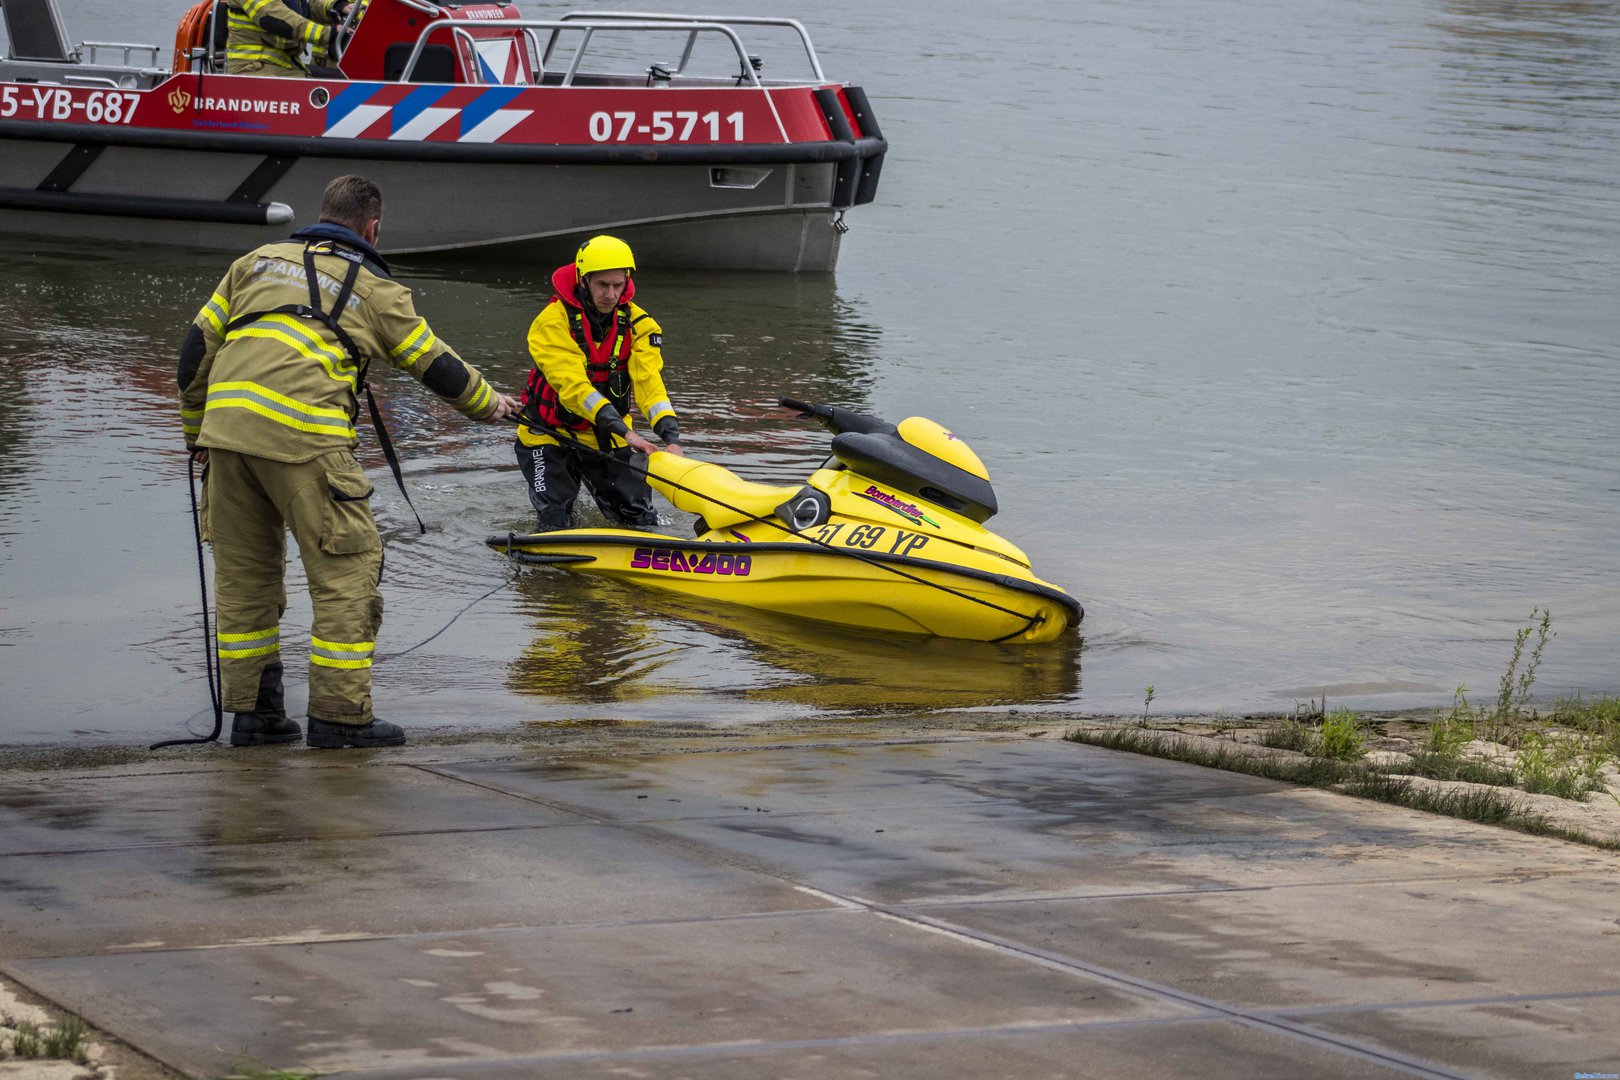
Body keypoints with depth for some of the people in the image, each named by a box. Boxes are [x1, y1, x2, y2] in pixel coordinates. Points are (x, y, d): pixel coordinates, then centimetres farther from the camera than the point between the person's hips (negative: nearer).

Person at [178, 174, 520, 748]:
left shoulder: (256, 262, 25)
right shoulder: (375, 288, 15)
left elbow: (197, 347, 22)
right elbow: (437, 366, 23)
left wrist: (197, 431, 31)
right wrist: (489, 403, 41)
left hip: (225, 422, 5)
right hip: (303, 435, -5)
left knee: (243, 571, 15)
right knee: (347, 567, 3)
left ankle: (252, 711, 19)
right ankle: (339, 714, 1)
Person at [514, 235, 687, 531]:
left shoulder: (636, 323, -8)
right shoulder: (554, 321, -22)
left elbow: (649, 382, -20)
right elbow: (573, 386, -33)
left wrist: (671, 437, -38)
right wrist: (625, 431, -44)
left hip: (606, 439, 4)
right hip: (551, 435, -4)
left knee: (643, 523, 2)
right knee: (556, 528, -12)